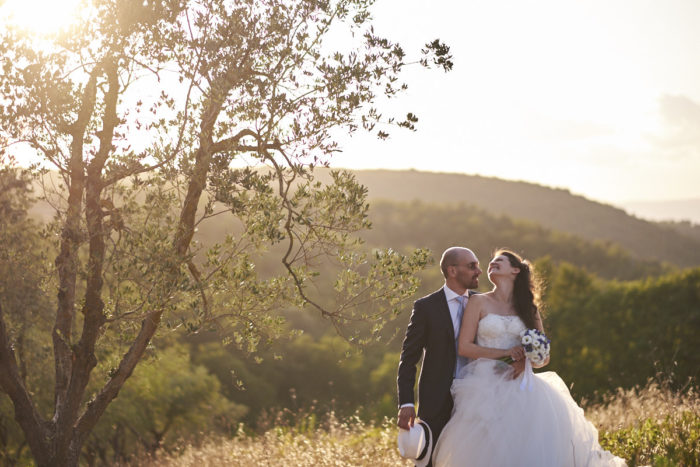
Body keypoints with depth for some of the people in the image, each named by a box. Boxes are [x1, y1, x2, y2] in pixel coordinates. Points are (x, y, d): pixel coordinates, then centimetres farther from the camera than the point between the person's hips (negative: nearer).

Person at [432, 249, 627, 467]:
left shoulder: (528, 307, 14)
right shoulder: (479, 302, 7)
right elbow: (464, 347, -2)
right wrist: (505, 353, -10)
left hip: (520, 388, 2)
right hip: (486, 387, -2)